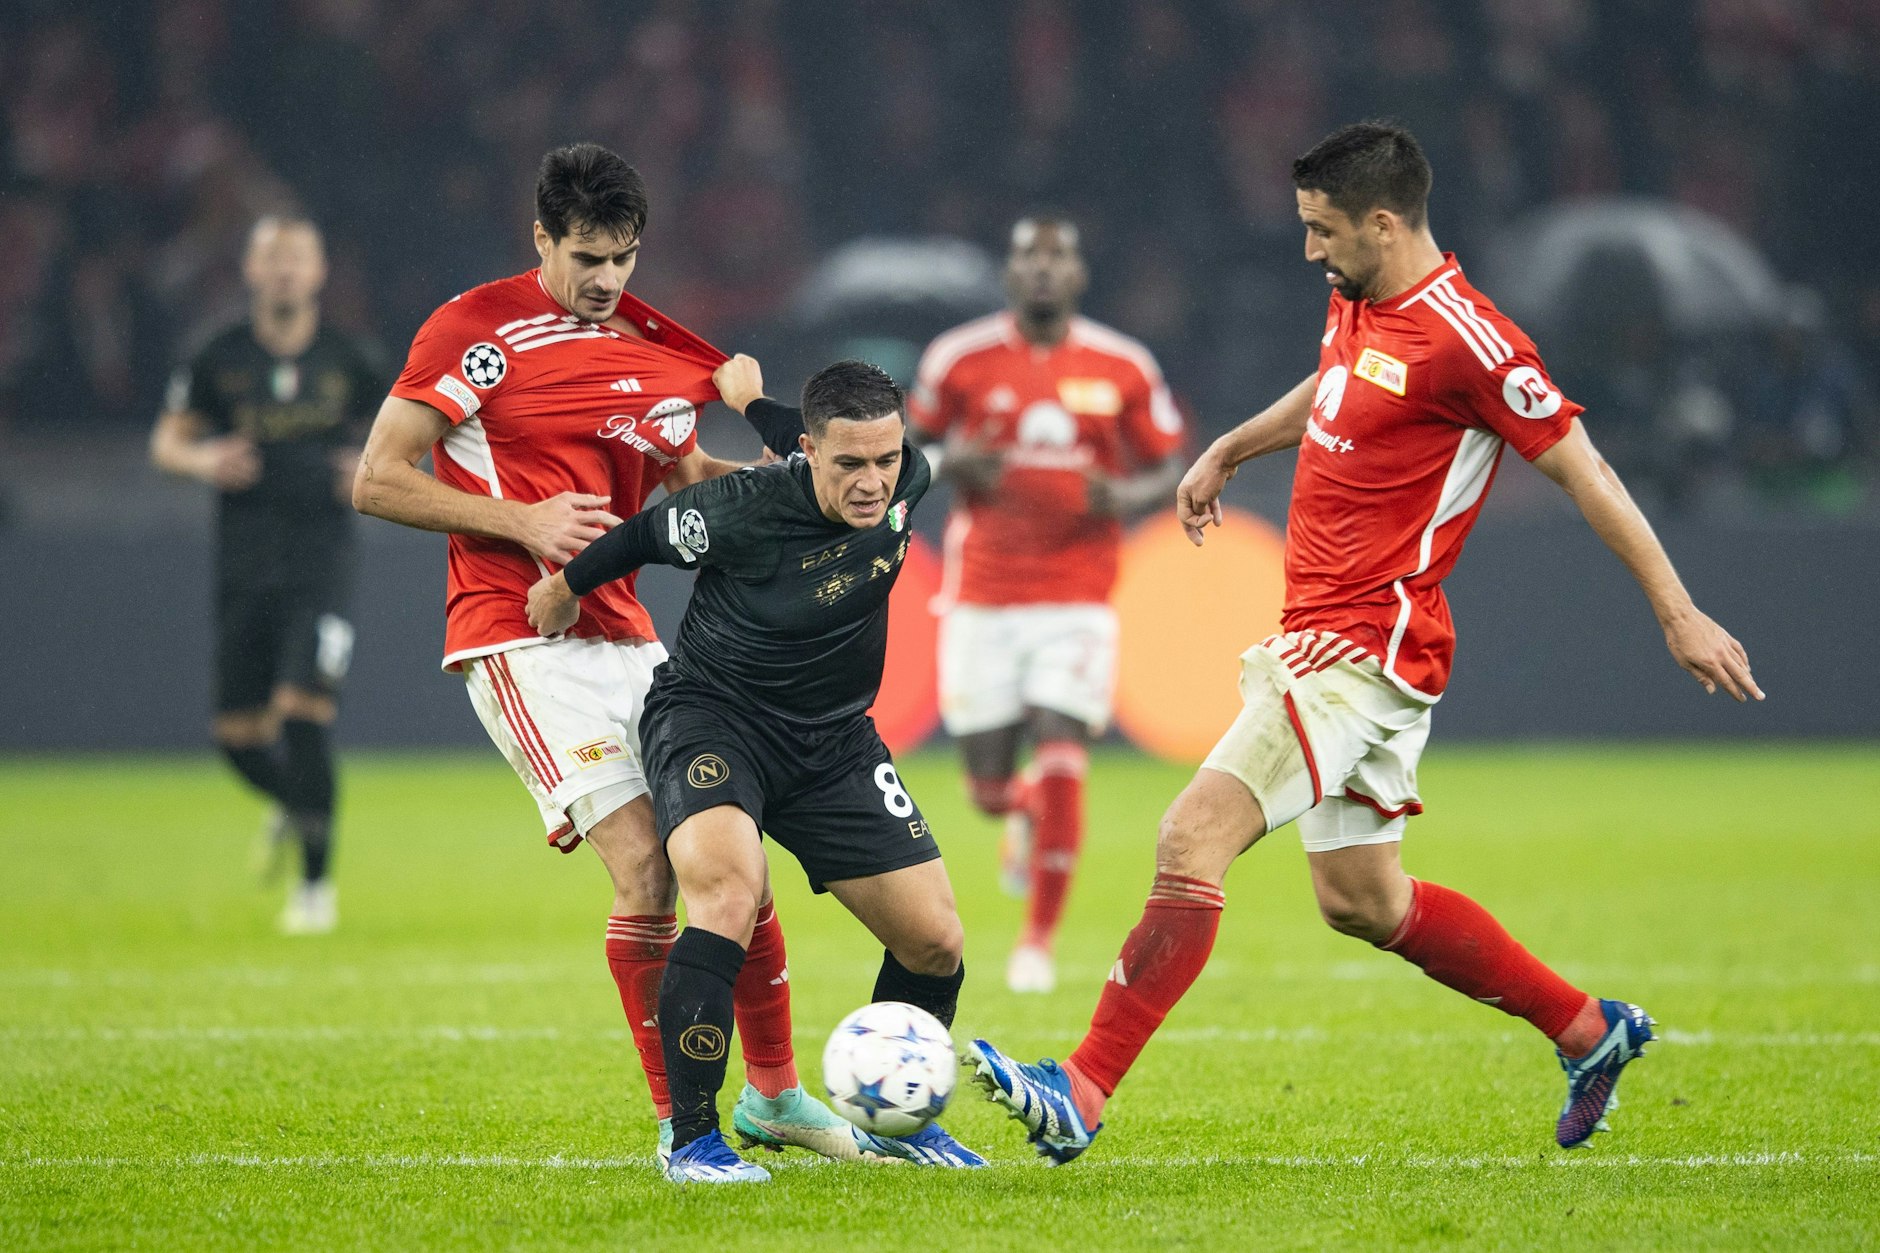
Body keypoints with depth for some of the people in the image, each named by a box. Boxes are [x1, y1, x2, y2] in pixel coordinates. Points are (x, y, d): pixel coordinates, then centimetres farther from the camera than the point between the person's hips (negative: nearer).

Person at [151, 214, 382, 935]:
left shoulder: (346, 360, 2)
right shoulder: (221, 359, 3)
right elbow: (167, 441, 10)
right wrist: (202, 459, -12)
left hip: (320, 566, -2)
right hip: (243, 569, 2)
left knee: (305, 709, -17)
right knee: (238, 733, 4)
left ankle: (317, 882, -9)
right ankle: (291, 808, 39)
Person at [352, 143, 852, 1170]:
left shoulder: (657, 348, 11)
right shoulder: (475, 330, -5)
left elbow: (683, 479, 24)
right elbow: (377, 482, -6)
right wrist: (524, 522, -15)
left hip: (626, 637, 6)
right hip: (520, 644, -6)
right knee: (644, 865, -17)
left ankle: (774, 1094, 22)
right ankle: (680, 1122, -8)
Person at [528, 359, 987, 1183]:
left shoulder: (907, 485, -14)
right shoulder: (742, 512, -26)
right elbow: (645, 534, -7)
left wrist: (754, 403, 13)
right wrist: (564, 588, 8)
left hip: (832, 739, 6)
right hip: (712, 715, -6)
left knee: (935, 940, 2)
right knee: (728, 894, -32)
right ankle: (693, 1140, -24)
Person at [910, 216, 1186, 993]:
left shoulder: (1123, 369, 1)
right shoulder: (960, 359, 0)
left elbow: (1167, 469, 10)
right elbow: (920, 441, 14)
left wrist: (1124, 497, -12)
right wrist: (952, 465, -10)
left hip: (1077, 601, -1)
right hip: (984, 600, 1)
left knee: (1061, 767, -12)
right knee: (988, 787, 1)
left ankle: (1039, 940, 4)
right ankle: (1022, 814, 41)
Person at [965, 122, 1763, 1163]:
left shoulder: (1465, 341, -17)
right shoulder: (1358, 303, 9)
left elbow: (1584, 471, -13)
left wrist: (1679, 617, -11)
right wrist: (1229, 450, 41)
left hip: (1366, 650, -10)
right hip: (1323, 637, 10)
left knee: (1191, 841, -17)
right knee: (1360, 901, 16)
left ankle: (1080, 1097, -18)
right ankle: (1588, 1030, 28)